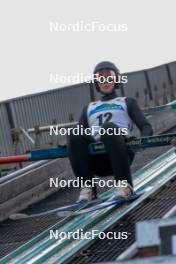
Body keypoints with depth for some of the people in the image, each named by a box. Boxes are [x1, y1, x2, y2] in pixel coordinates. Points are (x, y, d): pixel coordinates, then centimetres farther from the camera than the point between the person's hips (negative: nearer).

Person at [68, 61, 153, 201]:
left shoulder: (127, 102, 28)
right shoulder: (89, 108, 34)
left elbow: (146, 127, 15)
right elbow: (80, 134, 22)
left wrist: (143, 139, -10)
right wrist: (68, 147, -3)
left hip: (121, 152, -2)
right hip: (96, 161, 2)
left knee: (109, 127, -36)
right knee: (75, 135, -30)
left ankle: (124, 184, -37)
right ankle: (87, 188, -33)